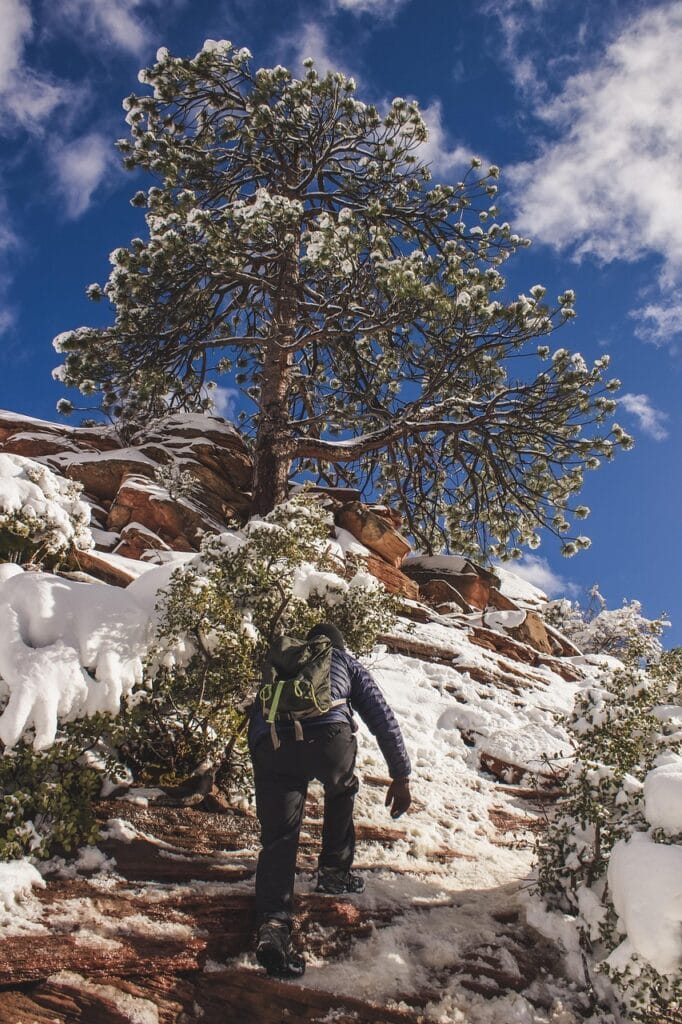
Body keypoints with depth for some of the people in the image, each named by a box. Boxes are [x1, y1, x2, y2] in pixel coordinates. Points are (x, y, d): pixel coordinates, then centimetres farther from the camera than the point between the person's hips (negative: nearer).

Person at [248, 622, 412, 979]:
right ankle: (334, 871, 35)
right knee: (342, 789, 32)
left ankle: (273, 926, -17)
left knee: (277, 839, 4)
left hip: (268, 745, 1)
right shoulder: (347, 664, 32)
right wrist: (401, 776, 24)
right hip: (328, 735, -1)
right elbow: (382, 717, 23)